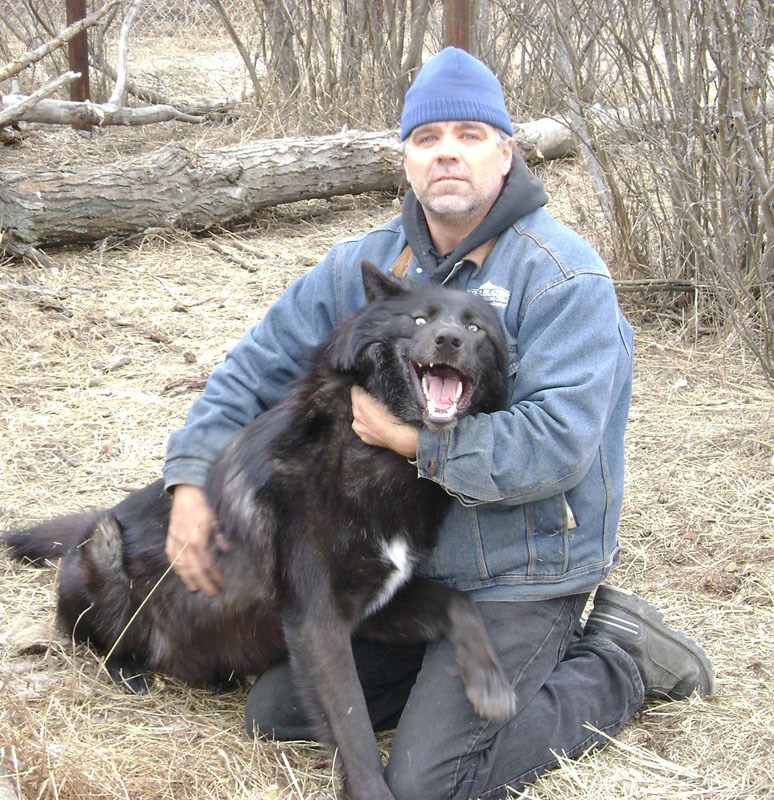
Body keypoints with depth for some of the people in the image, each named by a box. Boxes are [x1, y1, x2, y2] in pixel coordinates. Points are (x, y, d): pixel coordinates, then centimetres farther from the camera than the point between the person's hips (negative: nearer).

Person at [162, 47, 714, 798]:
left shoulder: (564, 276, -16)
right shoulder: (364, 264, 2)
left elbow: (557, 443, -26)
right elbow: (256, 365, 5)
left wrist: (412, 439, -24)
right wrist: (190, 482, -7)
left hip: (520, 577, -7)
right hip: (398, 563, 7)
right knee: (274, 711, 6)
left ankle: (619, 660, 6)